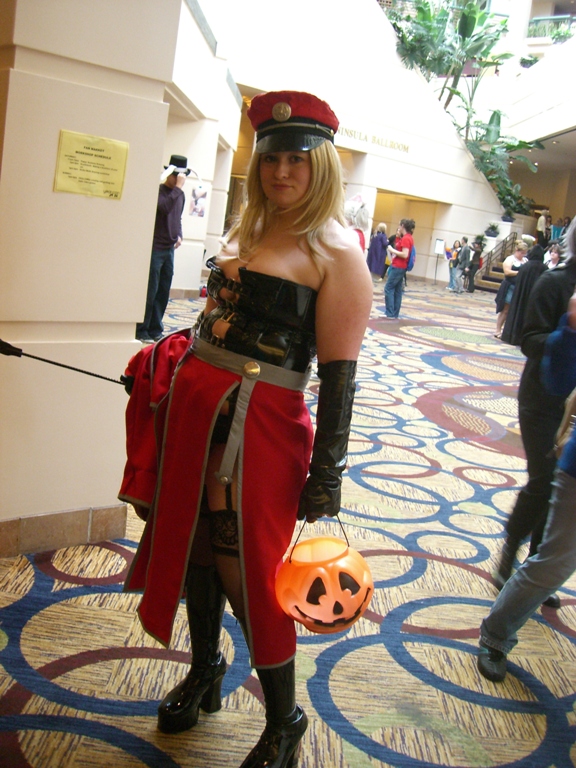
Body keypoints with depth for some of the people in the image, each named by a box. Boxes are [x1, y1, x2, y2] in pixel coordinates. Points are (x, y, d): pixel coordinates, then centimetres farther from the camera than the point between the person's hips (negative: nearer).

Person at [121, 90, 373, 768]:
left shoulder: (335, 250, -9)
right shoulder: (246, 231, 13)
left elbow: (340, 369, -13)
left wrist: (326, 472, -14)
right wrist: (176, 380, 20)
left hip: (261, 422, -7)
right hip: (193, 405, 7)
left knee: (245, 567, 1)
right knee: (192, 542, 17)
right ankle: (204, 672, 43)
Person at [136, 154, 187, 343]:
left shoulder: (180, 194, 14)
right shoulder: (159, 190, -9)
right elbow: (164, 208, -29)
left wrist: (179, 235, 10)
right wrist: (178, 187, -25)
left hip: (169, 249, 7)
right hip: (155, 248, -7)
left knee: (163, 292, 8)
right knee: (150, 291, -5)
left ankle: (155, 329, 16)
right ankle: (141, 330, 3)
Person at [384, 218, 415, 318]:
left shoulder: (405, 238, -17)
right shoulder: (409, 238, 13)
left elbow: (404, 255, -24)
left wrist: (392, 250, -15)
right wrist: (398, 237, 8)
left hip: (398, 267, -10)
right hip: (400, 267, 10)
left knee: (388, 289, -7)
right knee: (397, 291, 10)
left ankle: (390, 314, -8)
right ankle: (395, 314, 12)